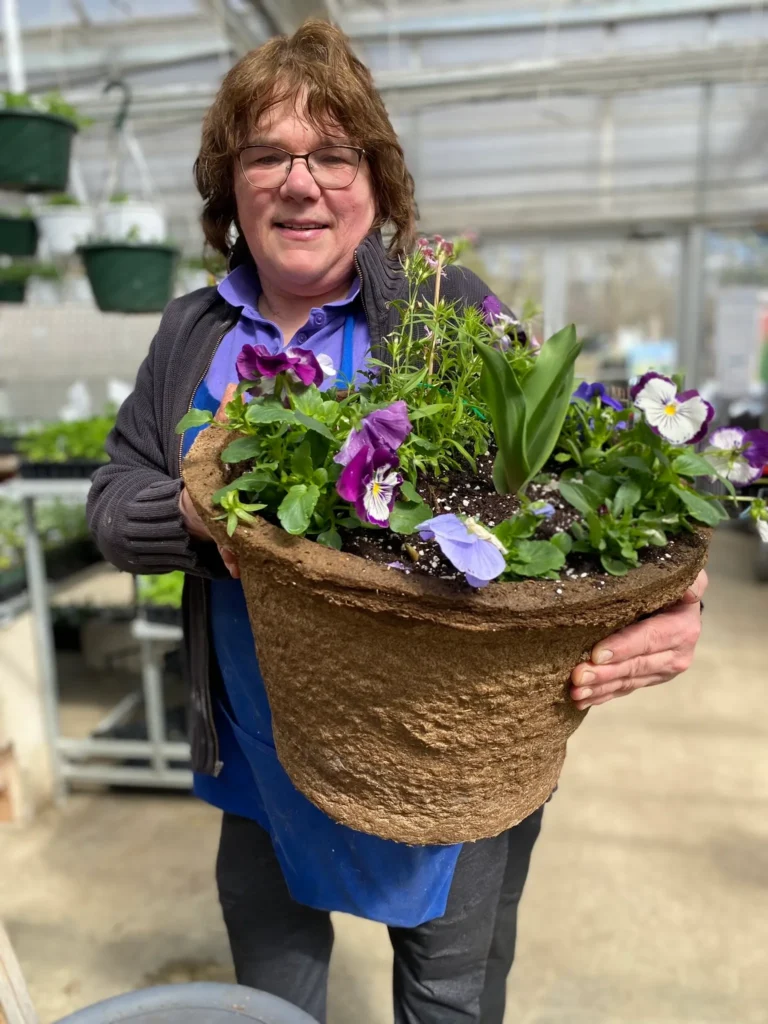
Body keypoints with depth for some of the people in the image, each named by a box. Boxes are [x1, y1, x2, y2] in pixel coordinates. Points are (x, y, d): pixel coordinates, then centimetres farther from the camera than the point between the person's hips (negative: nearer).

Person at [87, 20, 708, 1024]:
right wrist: (197, 516, -20)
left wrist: (658, 604, -35)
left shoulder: (449, 308, -10)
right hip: (264, 752, 4)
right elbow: (115, 501, 3)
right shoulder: (192, 334, 2)